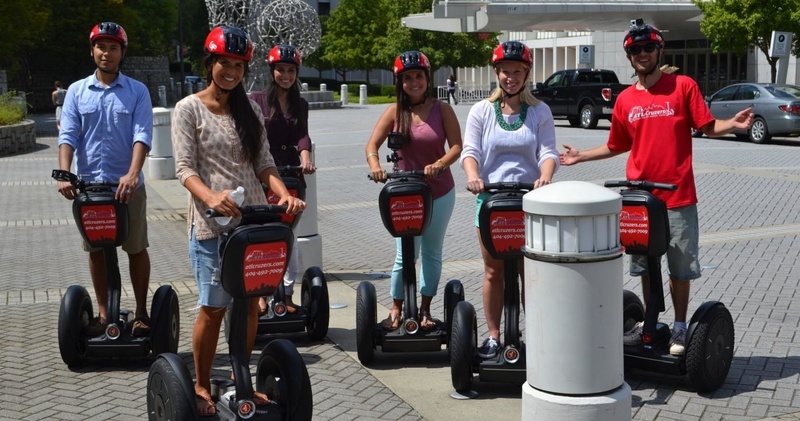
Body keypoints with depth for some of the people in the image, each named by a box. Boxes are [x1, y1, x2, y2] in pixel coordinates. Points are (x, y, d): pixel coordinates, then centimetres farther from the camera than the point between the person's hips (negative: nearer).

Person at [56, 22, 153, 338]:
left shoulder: (137, 91, -1)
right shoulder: (77, 91, 4)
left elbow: (142, 136, -11)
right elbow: (68, 135, -3)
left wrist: (132, 174, -27)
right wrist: (64, 175, -20)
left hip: (128, 185, -2)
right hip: (89, 184, 2)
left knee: (136, 249, 6)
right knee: (97, 250, 10)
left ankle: (141, 312, 19)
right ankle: (103, 314, 22)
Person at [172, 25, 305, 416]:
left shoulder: (249, 109, 11)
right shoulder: (189, 109, -2)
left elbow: (264, 163, 9)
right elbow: (185, 168, -9)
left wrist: (283, 193, -11)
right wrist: (211, 197, -28)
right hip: (211, 223, -4)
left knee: (250, 303, 9)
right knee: (213, 307, 0)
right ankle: (202, 387, 17)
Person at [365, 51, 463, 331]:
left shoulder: (442, 110, -3)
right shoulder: (395, 111, -1)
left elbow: (456, 146, -10)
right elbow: (372, 144, -5)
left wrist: (439, 164, -29)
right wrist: (375, 166, -26)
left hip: (440, 192, 1)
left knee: (432, 253, 11)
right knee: (405, 254, -3)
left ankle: (425, 310, 23)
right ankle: (396, 309, 12)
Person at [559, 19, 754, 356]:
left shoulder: (683, 86, -3)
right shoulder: (625, 99, 7)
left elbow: (708, 126, -3)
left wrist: (733, 124, -22)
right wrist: (582, 156, 16)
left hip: (678, 196, -3)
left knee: (680, 267, 5)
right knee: (645, 265, 12)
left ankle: (680, 327, 18)